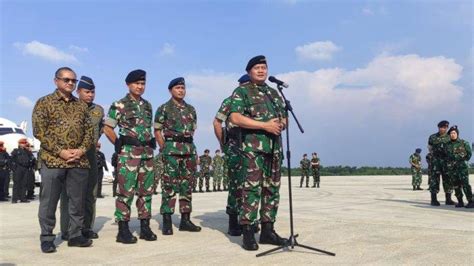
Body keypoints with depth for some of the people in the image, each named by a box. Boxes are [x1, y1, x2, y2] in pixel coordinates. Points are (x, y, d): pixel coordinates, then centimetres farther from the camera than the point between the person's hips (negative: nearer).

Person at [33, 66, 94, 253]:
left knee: (78, 201, 8)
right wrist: (60, 151, -14)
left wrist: (82, 149, -6)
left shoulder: (81, 105, 15)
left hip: (79, 161, 4)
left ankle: (75, 235, 19)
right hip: (53, 160, -4)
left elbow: (89, 130, 11)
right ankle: (47, 238, 12)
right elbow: (39, 131, -7)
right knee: (49, 202, 1)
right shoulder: (44, 102, 2)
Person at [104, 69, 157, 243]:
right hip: (128, 153, -6)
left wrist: (150, 145, 13)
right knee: (126, 191, -5)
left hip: (147, 152, 6)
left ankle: (145, 227, 16)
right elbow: (107, 128, -2)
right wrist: (119, 145, -2)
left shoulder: (147, 105, 15)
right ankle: (123, 230, 1)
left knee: (146, 191, 8)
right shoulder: (119, 105, -3)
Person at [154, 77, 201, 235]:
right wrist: (165, 148, -5)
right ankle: (167, 221, -2)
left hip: (190, 149, 5)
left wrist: (188, 145, 10)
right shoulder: (164, 109, 1)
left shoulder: (191, 109, 15)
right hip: (171, 149, -5)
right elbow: (157, 131, 1)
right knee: (169, 185, -7)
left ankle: (185, 220, 13)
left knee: (187, 184, 6)